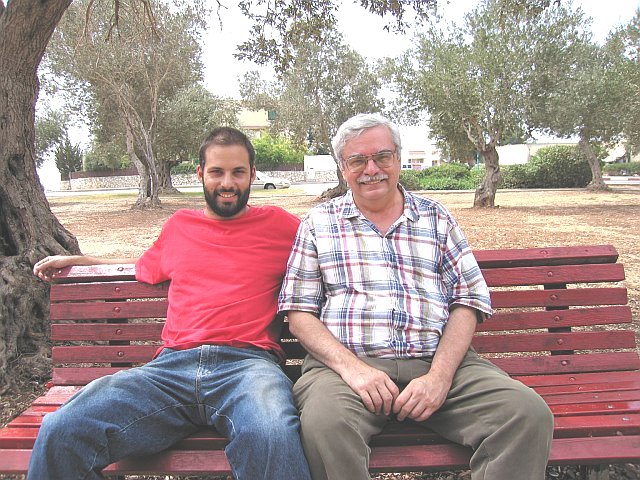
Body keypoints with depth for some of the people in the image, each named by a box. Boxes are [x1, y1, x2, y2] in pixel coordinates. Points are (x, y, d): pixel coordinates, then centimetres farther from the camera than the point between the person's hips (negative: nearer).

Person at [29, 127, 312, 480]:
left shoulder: (278, 223, 16)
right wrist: (74, 260, 47)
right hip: (173, 364, 4)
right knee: (60, 431, -20)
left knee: (273, 437, -39)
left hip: (247, 362, -3)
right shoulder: (179, 225, 26)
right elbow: (146, 268, 44)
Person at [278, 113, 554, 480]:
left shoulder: (436, 217, 16)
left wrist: (440, 375, -8)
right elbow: (299, 314, 5)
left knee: (529, 412, -22)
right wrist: (351, 367, -12)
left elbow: (469, 301, 8)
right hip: (346, 363, -2)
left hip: (436, 361, 3)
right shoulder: (319, 222, 12)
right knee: (324, 424, -34)